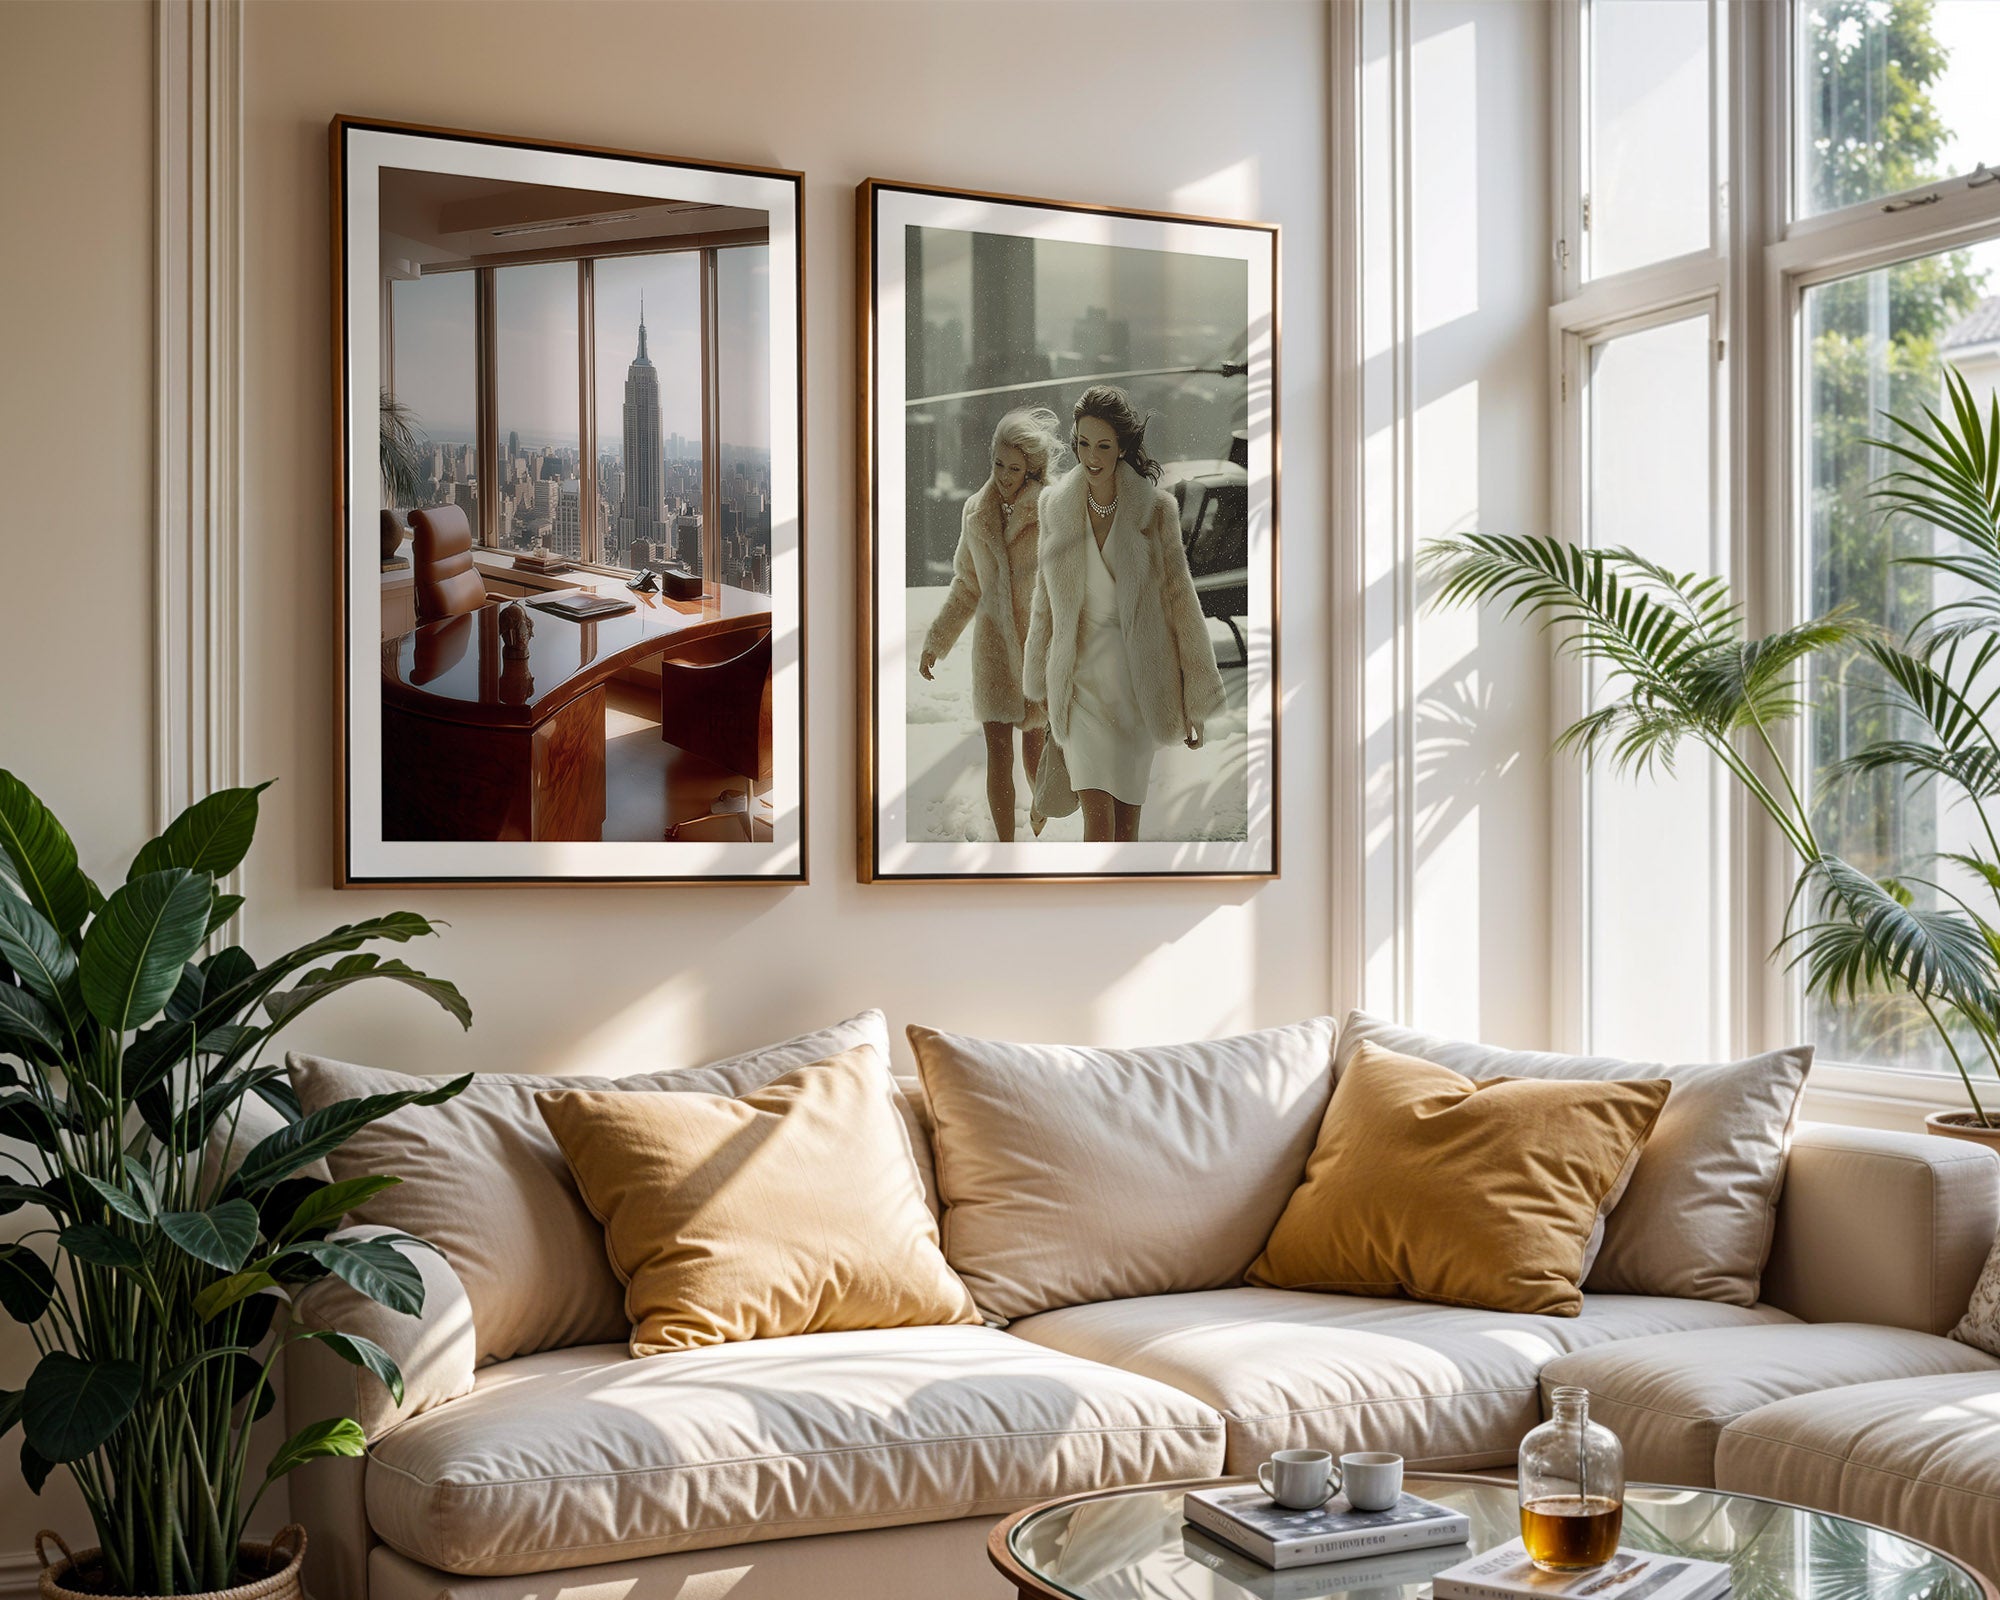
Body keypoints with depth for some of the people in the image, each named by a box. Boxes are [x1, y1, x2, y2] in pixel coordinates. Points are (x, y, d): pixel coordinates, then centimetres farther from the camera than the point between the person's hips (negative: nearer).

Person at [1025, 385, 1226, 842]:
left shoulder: (1154, 509, -4)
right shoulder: (1056, 505, 2)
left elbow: (1178, 598, -1)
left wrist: (1193, 701, -1)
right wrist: (1043, 684, 15)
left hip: (1139, 675, 0)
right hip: (1080, 675, 0)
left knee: (1128, 816, 9)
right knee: (1097, 817, -11)